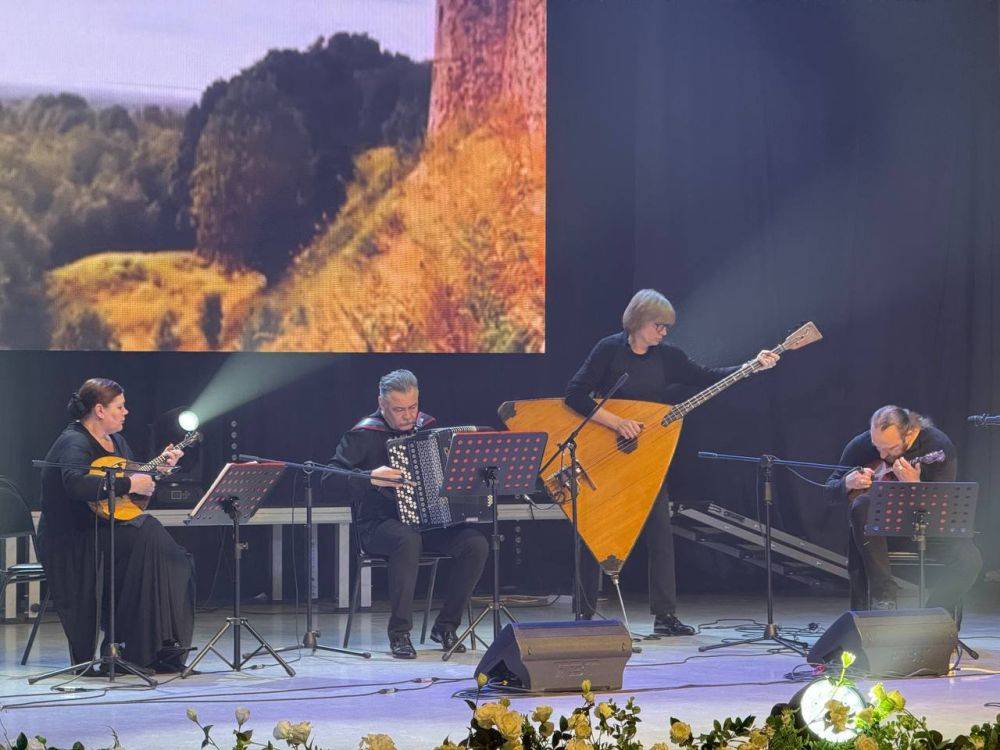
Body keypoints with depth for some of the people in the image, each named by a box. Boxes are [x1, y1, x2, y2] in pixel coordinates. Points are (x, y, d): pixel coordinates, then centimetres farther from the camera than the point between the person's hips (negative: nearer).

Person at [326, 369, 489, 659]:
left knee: (476, 544, -21)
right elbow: (330, 478, -14)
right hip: (380, 524, -5)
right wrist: (371, 478, -27)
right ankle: (399, 632, -27)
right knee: (407, 539, -39)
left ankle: (446, 625, -7)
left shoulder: (427, 427, 12)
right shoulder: (363, 435, -6)